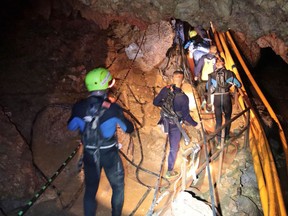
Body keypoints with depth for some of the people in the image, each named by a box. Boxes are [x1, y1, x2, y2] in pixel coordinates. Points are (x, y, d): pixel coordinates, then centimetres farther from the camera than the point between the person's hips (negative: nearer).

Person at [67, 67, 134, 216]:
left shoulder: (79, 107, -13)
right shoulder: (113, 108, -21)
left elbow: (71, 127, 5)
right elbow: (129, 129, -8)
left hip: (89, 155, 3)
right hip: (110, 154, -2)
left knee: (90, 190, 18)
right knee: (118, 187, 21)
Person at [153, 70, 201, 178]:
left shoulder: (165, 90, -14)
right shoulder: (183, 97, -26)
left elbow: (155, 102, -4)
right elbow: (186, 116, -21)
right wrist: (195, 125, -7)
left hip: (165, 121, 5)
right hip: (174, 125, -5)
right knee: (174, 148, 11)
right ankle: (170, 171, 22)